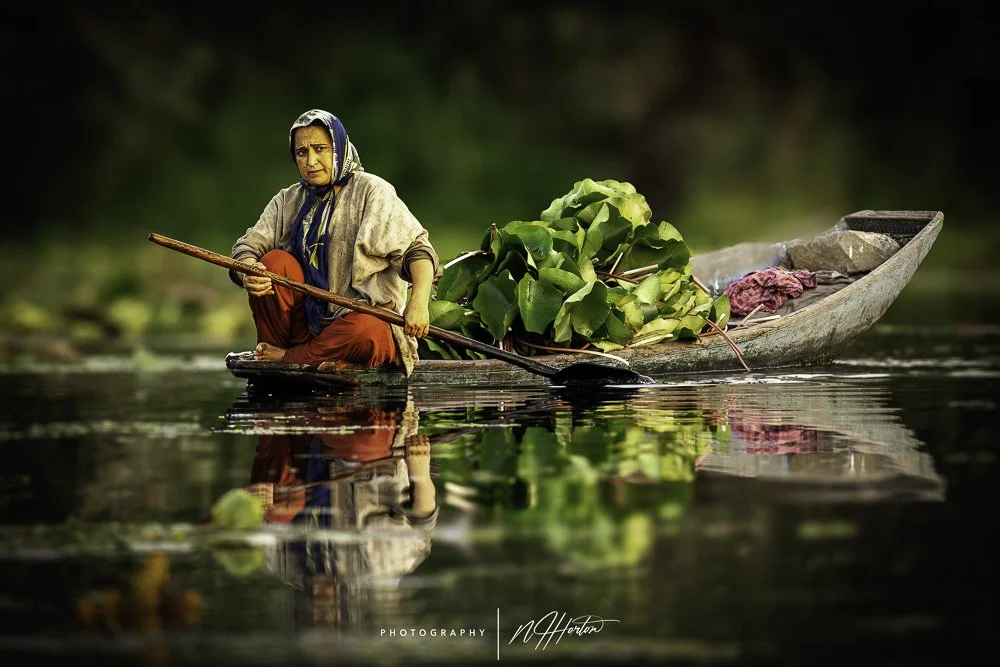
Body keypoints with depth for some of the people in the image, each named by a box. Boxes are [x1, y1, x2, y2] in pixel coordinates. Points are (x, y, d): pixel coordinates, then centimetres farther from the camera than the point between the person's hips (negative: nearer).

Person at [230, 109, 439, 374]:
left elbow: (417, 248, -8)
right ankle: (267, 363, -13)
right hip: (307, 320, 4)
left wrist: (419, 301, -26)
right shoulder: (288, 201, 11)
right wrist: (246, 274, -25)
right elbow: (246, 248, 0)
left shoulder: (371, 191, -2)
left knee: (367, 331, -38)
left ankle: (287, 358, -19)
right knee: (275, 261, -19)